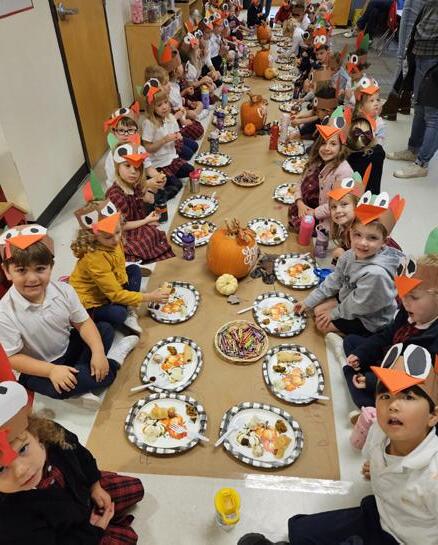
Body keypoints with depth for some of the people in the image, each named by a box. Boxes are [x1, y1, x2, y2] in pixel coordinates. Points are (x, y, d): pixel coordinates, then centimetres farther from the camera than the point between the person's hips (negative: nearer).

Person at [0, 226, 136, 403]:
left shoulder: (63, 290, -13)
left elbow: (83, 323, -7)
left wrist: (98, 352, -22)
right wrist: (51, 370, -31)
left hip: (69, 347, 5)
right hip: (39, 369, -4)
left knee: (105, 328, -5)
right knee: (59, 388, -33)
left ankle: (84, 383, -16)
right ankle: (113, 359, -10)